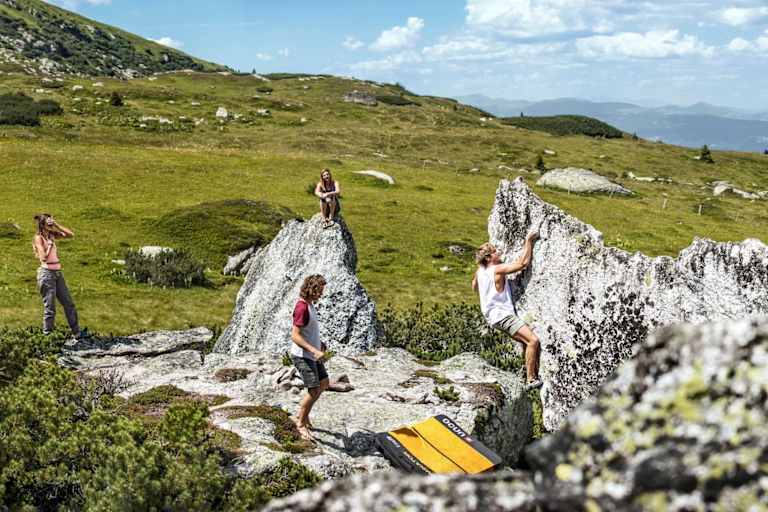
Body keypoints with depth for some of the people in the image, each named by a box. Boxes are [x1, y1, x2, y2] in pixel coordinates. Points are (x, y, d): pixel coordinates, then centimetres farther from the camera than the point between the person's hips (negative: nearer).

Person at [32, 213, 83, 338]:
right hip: (47, 273, -7)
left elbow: (70, 234, 6)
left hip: (57, 273, 7)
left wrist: (57, 225, 1)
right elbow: (44, 257, -16)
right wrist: (50, 244, -10)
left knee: (69, 304, 8)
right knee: (50, 308, -4)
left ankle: (77, 333, 14)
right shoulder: (39, 237, -8)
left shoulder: (52, 235, 11)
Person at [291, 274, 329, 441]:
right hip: (303, 356, -10)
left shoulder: (308, 304, 7)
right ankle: (301, 422, 11)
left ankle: (303, 414, 29)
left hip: (311, 354, 10)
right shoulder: (302, 308, -24)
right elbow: (295, 336, -27)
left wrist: (319, 343, 16)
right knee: (314, 390, -7)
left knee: (324, 383, 18)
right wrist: (314, 350, -33)